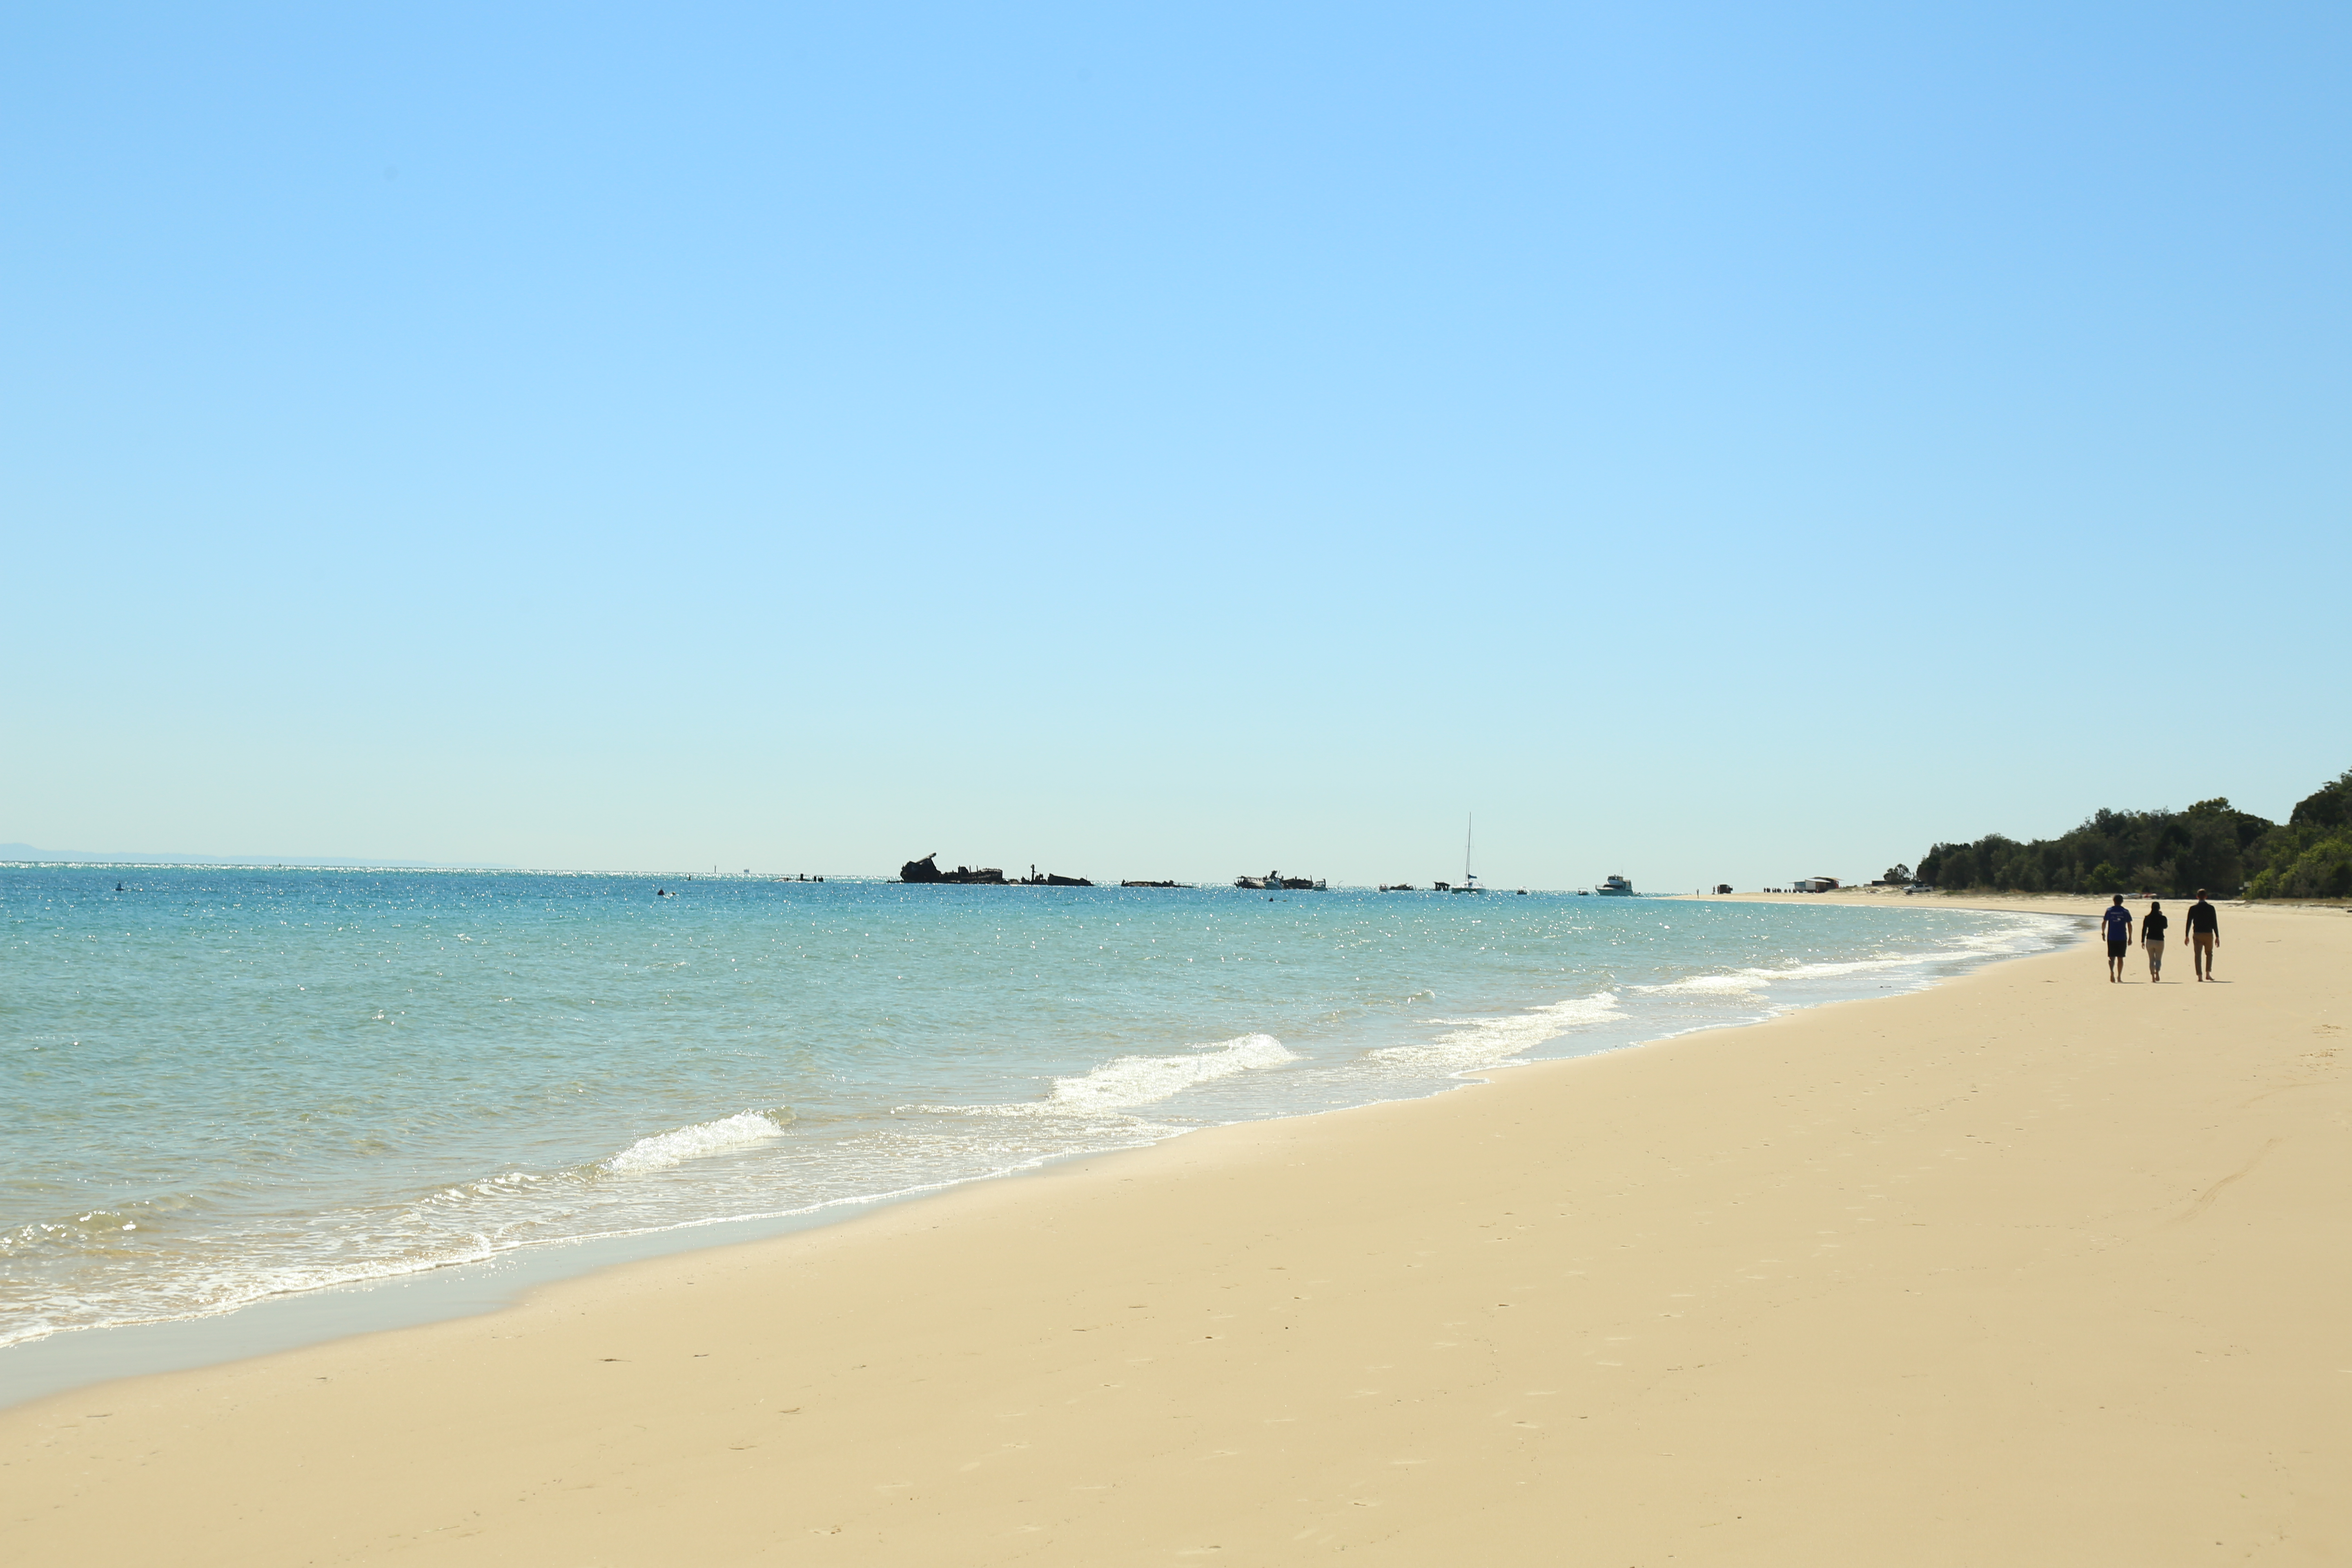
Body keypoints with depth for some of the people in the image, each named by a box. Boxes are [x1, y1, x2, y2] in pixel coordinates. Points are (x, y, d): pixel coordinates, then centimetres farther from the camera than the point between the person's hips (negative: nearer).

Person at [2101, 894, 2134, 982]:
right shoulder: (2126, 912, -1)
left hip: (2111, 938, 0)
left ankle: (2112, 972, -22)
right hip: (2122, 938, 0)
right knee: (2120, 958, 10)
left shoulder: (2109, 910, 0)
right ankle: (2119, 977, 11)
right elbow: (2129, 925, 0)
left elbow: (2104, 923, 2)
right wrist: (2130, 938, 7)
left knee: (2112, 957, 5)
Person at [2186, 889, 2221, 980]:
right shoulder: (2211, 908, -2)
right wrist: (2217, 937, 1)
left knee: (2198, 955, 2)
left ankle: (2200, 976, -5)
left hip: (2197, 935, 0)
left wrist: (2187, 936, 7)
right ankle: (2208, 974, 7)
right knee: (2209, 954, 18)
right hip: (2209, 934, 0)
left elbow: (2189, 923, 1)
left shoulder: (2193, 908, 0)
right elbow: (2215, 923, -2)